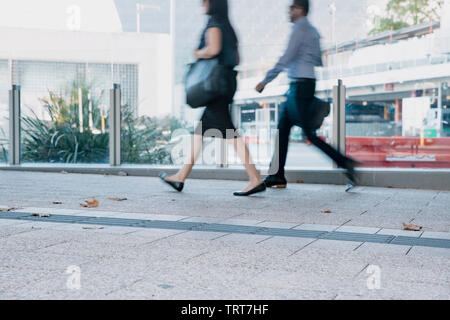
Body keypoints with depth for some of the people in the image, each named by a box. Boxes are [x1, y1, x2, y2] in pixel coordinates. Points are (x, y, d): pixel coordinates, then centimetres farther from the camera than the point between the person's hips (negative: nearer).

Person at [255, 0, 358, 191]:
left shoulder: (300, 28, -10)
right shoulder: (312, 31, 19)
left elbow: (286, 58, -17)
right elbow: (319, 61, 20)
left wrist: (265, 81, -15)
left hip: (301, 84, -10)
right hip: (299, 85, 10)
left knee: (308, 133, -10)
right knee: (283, 128, 9)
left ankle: (344, 162, -11)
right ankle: (277, 176, 11)